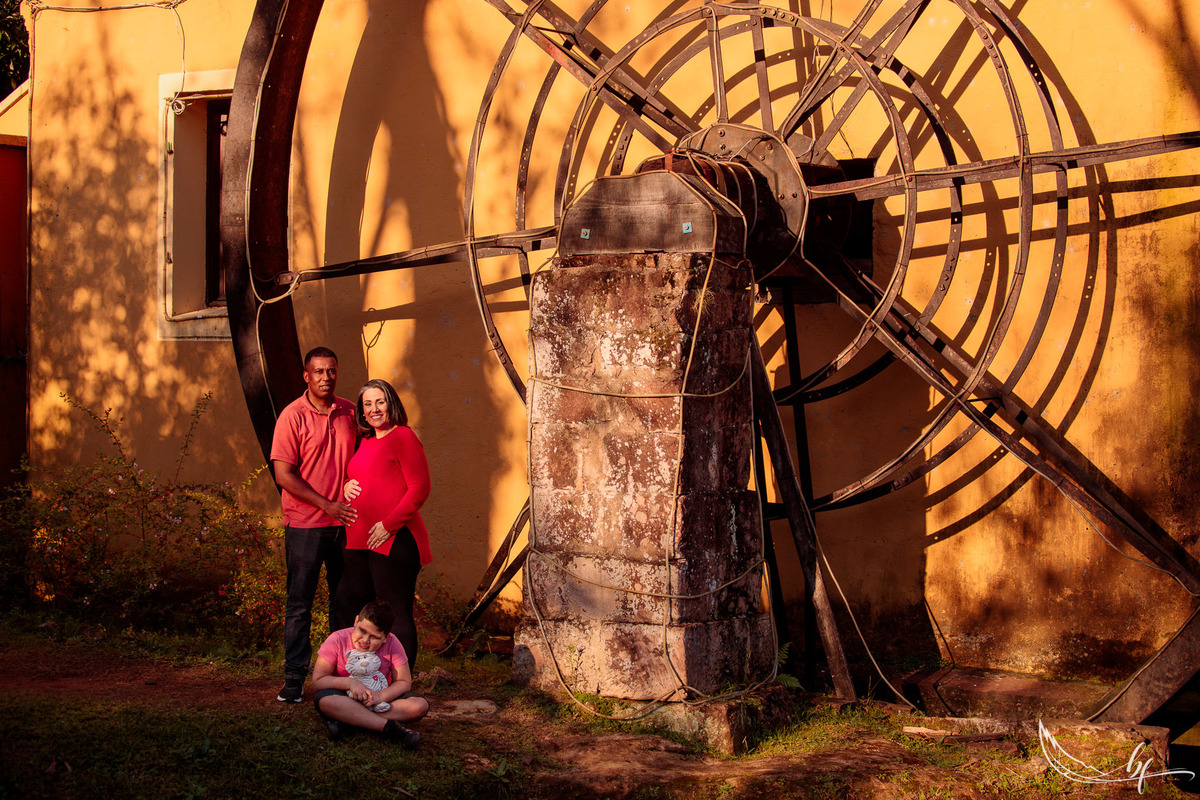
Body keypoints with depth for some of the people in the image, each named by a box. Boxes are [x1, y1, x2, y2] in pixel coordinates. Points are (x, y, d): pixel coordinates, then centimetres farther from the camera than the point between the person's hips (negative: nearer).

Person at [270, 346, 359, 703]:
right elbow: (284, 474, -11)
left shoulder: (349, 412, 6)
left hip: (345, 522, 4)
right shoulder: (292, 416, -7)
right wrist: (327, 505, -15)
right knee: (299, 604, 0)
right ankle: (294, 679, 6)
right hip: (305, 524, -4)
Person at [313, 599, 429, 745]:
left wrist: (380, 696, -28)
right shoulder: (337, 640, -13)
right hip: (347, 698, -2)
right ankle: (388, 726, -35)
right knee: (325, 699, -36)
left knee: (420, 706, -25)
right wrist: (349, 682, -29)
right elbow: (317, 681, -15)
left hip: (380, 697, 2)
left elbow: (404, 682, -9)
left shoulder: (392, 644, -10)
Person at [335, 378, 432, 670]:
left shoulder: (404, 437, -7)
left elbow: (419, 488, -14)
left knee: (396, 613, -4)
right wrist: (347, 485, 7)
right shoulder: (366, 441, 17)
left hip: (393, 540, -9)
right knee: (350, 605, 12)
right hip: (360, 542, 9)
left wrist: (389, 524, -18)